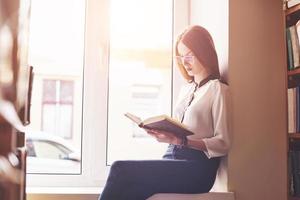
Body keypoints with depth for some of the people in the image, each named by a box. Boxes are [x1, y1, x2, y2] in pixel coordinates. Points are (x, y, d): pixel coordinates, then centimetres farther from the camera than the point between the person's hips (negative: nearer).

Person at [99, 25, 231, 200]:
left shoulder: (218, 90, 0)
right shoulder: (185, 89, 24)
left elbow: (223, 144, -7)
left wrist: (182, 141, -19)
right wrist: (162, 132, 3)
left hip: (197, 168, -6)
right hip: (172, 158, 6)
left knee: (120, 169, -23)